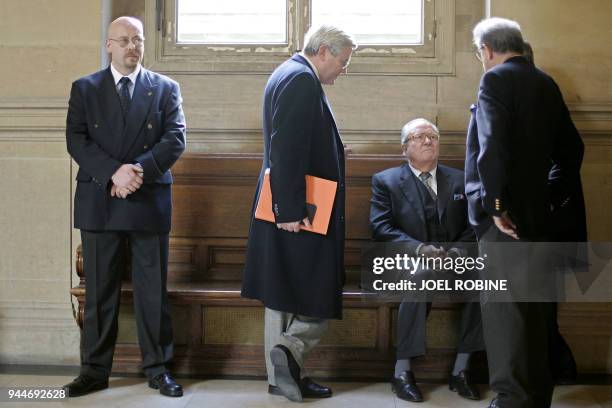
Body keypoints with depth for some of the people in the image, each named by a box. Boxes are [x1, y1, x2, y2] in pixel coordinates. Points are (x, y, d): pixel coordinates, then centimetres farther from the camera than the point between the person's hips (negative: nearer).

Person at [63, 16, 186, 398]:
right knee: (99, 291, 7)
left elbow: (175, 138, -3)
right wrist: (113, 172, -18)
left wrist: (139, 169, -18)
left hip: (150, 202, 0)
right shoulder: (84, 88, 8)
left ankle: (158, 368, 16)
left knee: (153, 290, 5)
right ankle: (95, 370, 16)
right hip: (99, 203, 0)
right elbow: (77, 140, -3)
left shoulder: (166, 88, 8)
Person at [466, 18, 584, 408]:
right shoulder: (546, 84, 14)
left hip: (506, 215, -8)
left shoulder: (496, 80, -9)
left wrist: (495, 204, -18)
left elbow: (492, 145, -21)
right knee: (534, 305, 14)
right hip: (537, 212, 8)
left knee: (503, 306, -3)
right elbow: (572, 148, 17)